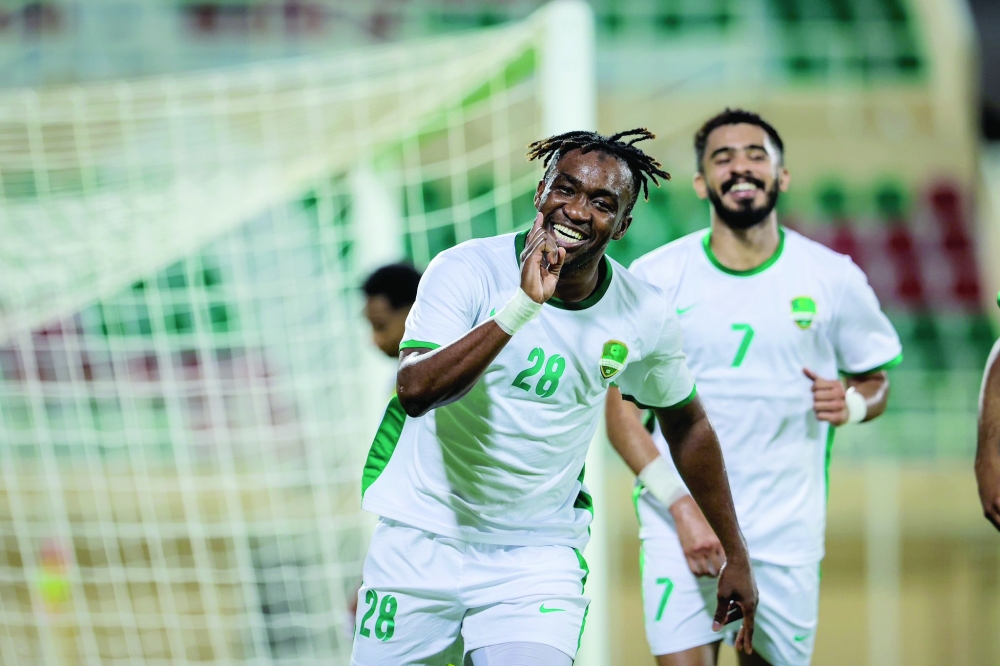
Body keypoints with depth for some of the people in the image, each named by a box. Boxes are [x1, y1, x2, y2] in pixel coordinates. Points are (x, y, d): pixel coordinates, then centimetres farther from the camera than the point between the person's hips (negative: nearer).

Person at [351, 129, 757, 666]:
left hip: (537, 556, 1)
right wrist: (522, 306, -35)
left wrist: (735, 554, 18)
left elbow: (686, 425, 13)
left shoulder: (646, 317, -5)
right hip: (422, 539, -1)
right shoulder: (466, 271, -14)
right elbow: (415, 392, -28)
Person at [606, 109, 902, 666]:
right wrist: (682, 506, -14)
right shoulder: (654, 278, -1)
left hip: (787, 534, 1)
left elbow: (876, 380, 15)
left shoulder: (834, 278, 3)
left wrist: (851, 404, -9)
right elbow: (620, 409, -2)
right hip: (680, 529, -1)